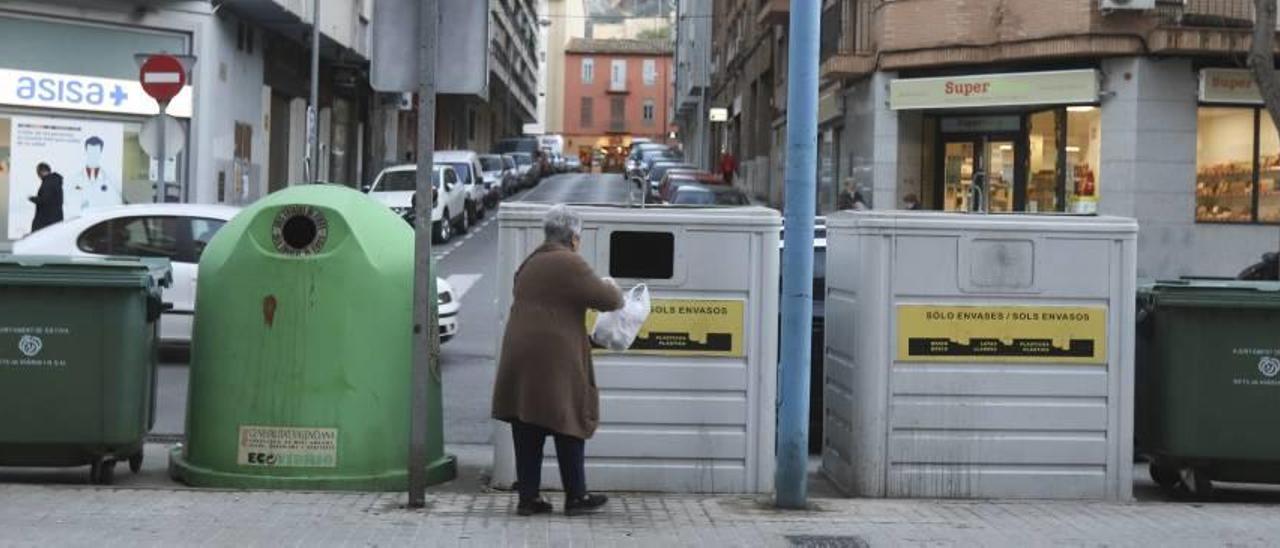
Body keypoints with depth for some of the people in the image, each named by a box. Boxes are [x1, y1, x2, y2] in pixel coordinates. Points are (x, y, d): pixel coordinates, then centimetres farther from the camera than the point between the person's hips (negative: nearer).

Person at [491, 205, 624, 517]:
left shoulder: (530, 264, 17)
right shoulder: (568, 264, -11)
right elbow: (606, 300, -10)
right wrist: (614, 290, 13)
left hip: (519, 358, 8)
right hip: (554, 361, -8)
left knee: (527, 434, 9)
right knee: (568, 425, 4)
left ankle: (528, 498, 11)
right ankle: (576, 497, 11)